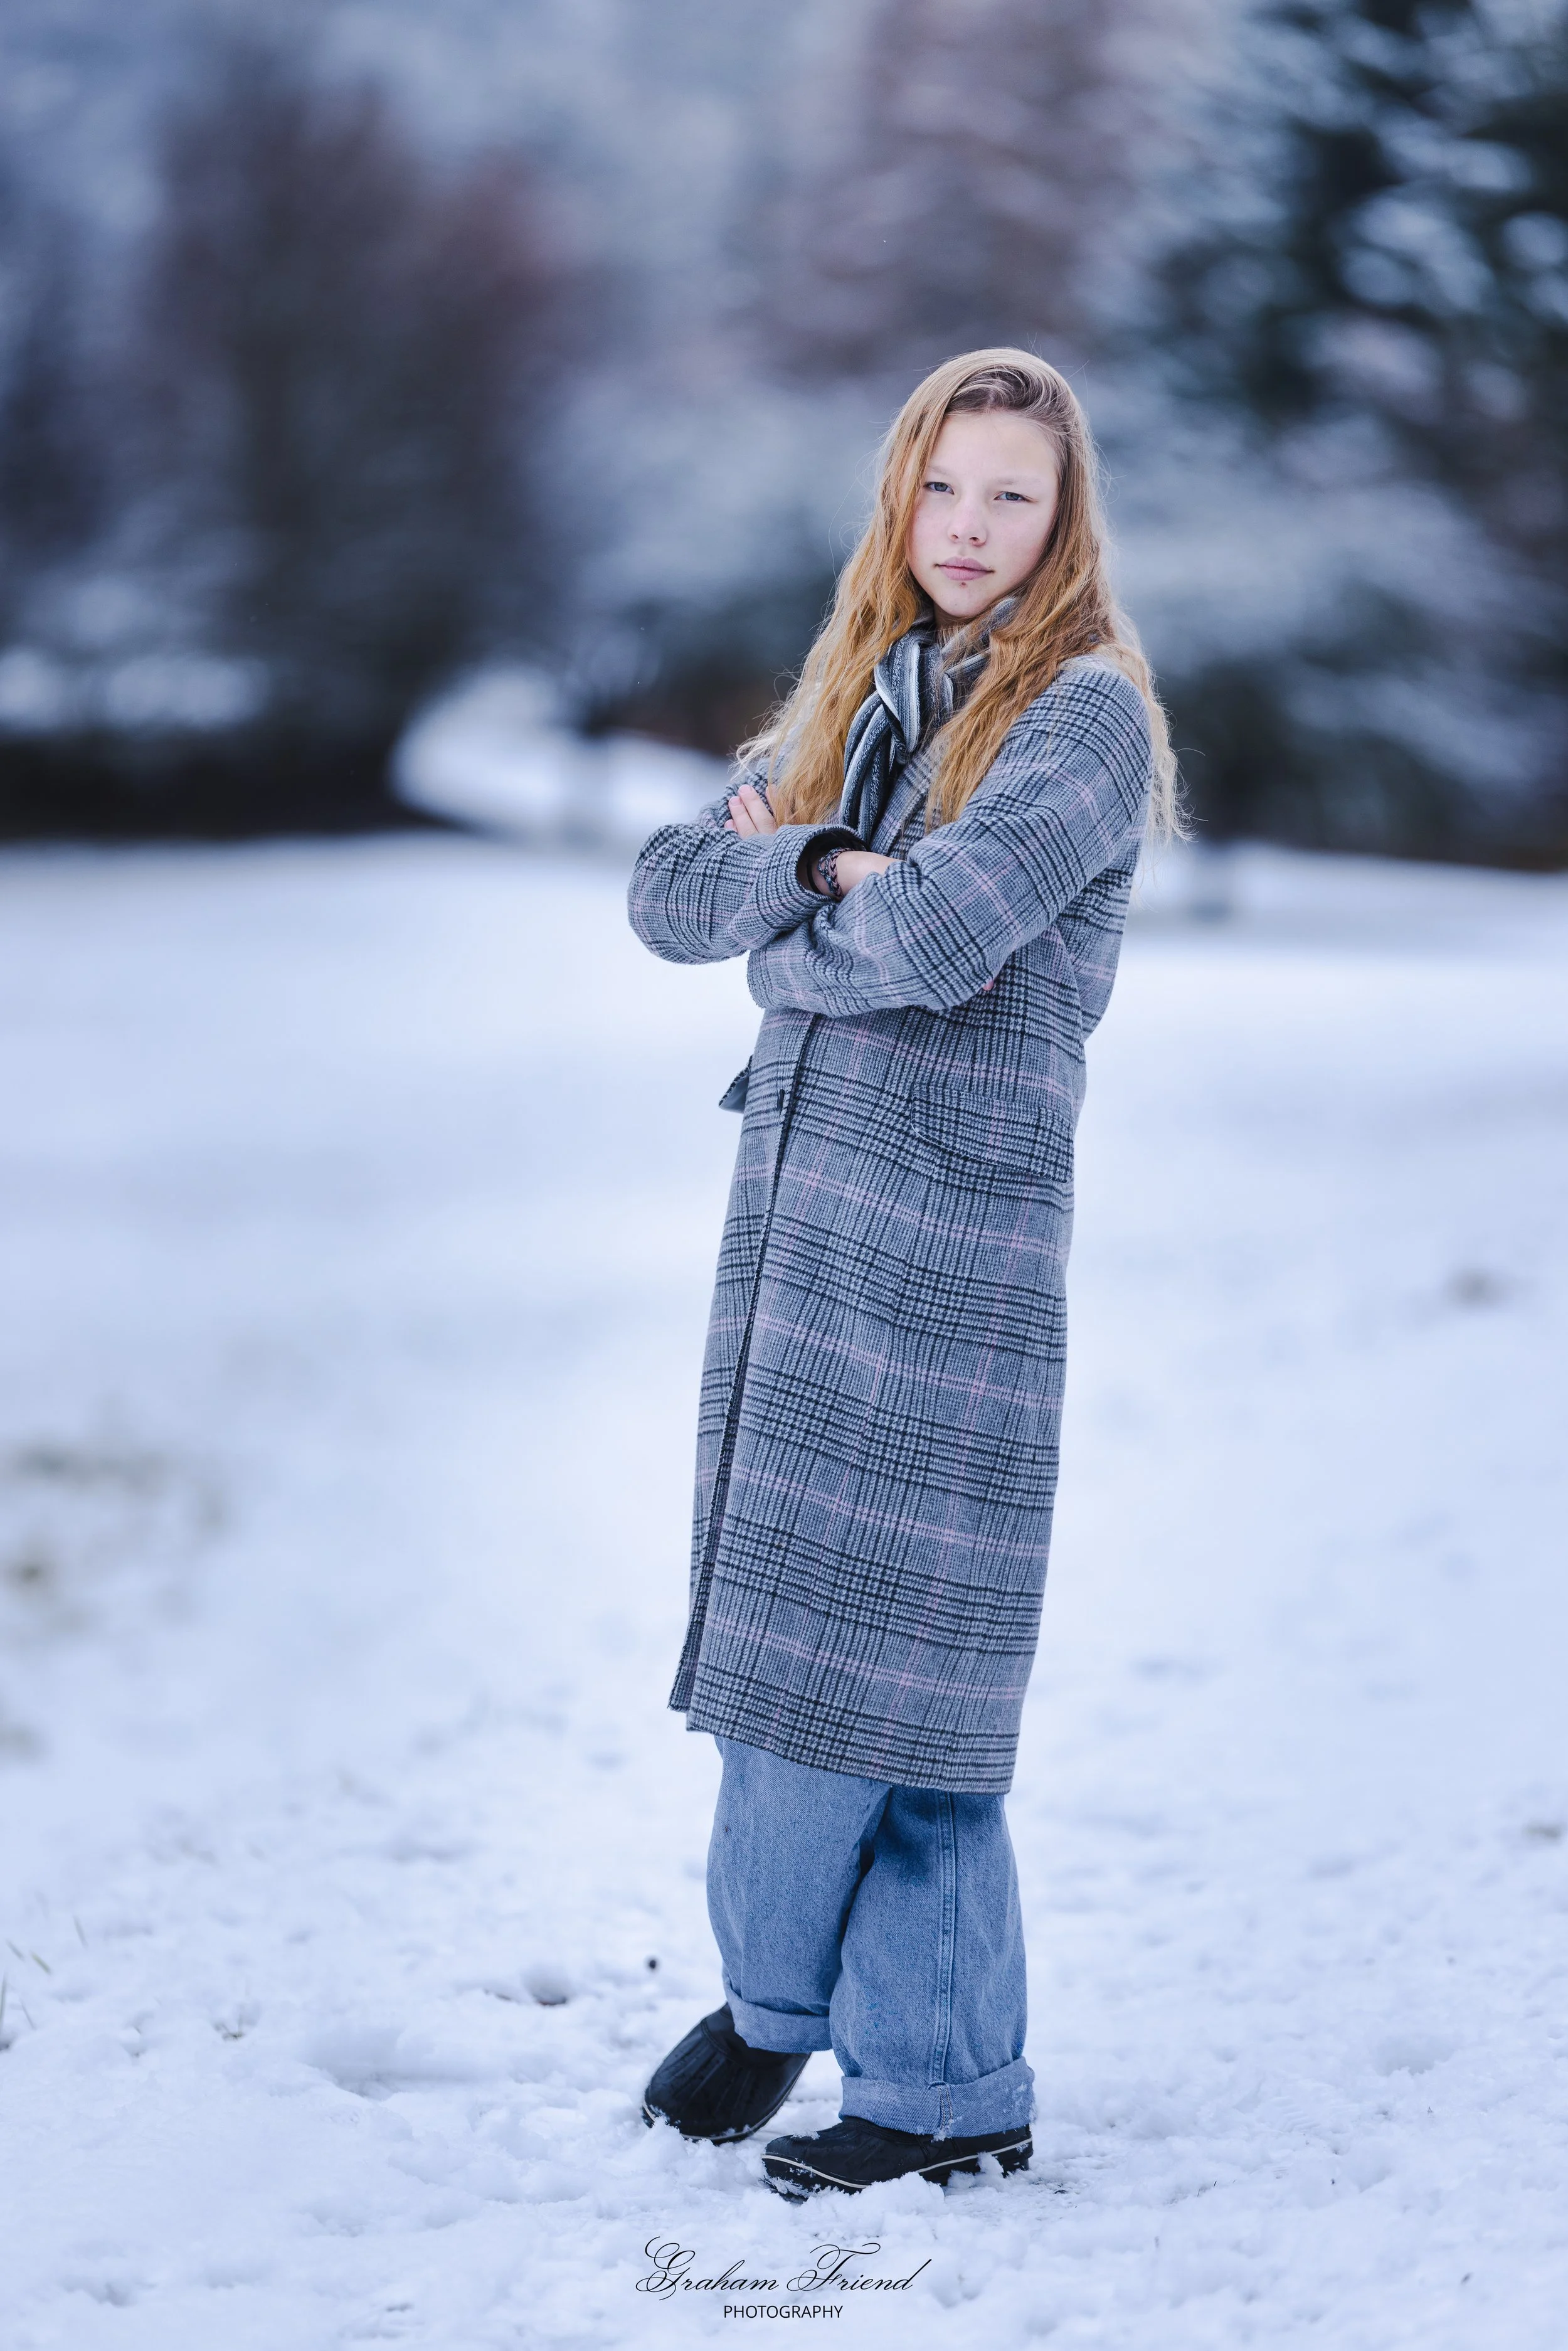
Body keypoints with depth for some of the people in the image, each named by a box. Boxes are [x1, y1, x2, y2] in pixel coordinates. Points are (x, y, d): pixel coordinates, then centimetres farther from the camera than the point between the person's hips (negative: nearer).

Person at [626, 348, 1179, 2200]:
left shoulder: (1087, 714, -5)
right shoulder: (849, 700, 18)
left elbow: (934, 935, -19)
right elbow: (670, 892, 8)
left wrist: (789, 924, -1)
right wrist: (812, 866, -9)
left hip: (954, 1227, -7)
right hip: (796, 1198, 7)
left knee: (865, 1643, -4)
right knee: (792, 1623, 6)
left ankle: (774, 1991, 17)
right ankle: (946, 2085, 13)